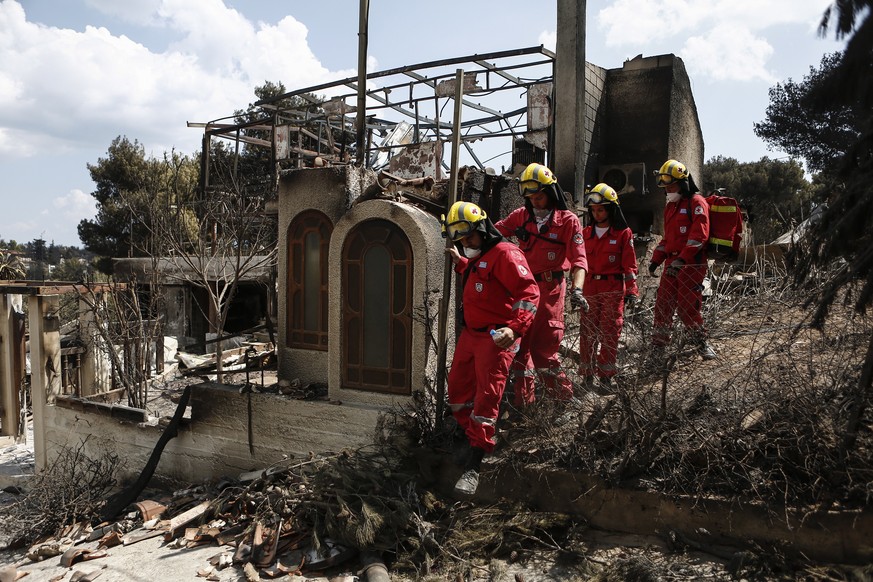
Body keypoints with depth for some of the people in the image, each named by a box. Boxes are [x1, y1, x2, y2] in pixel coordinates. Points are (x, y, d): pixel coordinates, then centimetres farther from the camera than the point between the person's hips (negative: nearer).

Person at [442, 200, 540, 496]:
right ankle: (474, 439, 32)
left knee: (486, 399, -8)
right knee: (457, 392, 13)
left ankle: (473, 466, -4)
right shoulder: (478, 257, 17)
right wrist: (459, 261, 33)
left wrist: (515, 328, -35)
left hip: (496, 338, -10)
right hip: (470, 334, 10)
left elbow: (529, 292, -23)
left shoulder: (504, 254, -15)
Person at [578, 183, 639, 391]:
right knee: (587, 333, 5)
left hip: (613, 290, -3)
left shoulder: (623, 233, 0)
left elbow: (629, 265, -1)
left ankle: (605, 376, 9)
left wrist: (631, 291, -6)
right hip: (589, 290, 3)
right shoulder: (586, 233, 10)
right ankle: (588, 374, 14)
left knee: (610, 334, 0)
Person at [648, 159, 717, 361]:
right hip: (671, 264, 8)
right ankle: (658, 347, 11)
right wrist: (656, 259, 16)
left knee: (687, 307, -6)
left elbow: (699, 236, -17)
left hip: (691, 265, -8)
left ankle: (701, 342, 15)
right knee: (663, 305, 4)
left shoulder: (696, 203, -7)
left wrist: (681, 260, -24)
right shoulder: (670, 206, 20)